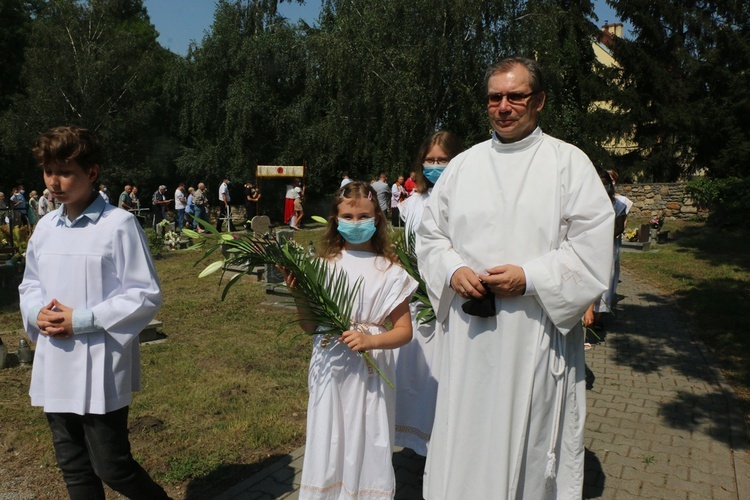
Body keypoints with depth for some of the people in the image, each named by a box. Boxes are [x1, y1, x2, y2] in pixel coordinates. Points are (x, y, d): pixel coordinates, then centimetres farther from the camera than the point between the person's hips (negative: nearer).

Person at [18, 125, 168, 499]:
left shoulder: (119, 224, -12)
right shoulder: (45, 227, 7)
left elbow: (147, 295, -13)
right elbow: (29, 285, 18)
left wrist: (82, 320, -18)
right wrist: (37, 312, -4)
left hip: (101, 369, -6)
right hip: (54, 368, 7)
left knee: (111, 468, 4)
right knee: (74, 469, 18)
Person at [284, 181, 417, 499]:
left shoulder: (388, 271, -6)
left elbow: (404, 330, -4)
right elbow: (309, 326, 4)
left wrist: (370, 341, -20)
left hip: (368, 372, -2)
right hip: (329, 370, 2)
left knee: (366, 442, 10)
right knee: (328, 441, 13)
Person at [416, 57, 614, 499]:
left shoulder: (569, 162, 1)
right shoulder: (463, 165, 10)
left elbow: (593, 246, -6)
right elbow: (431, 233, 12)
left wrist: (530, 277, -16)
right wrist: (452, 270, -7)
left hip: (537, 334, -2)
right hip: (470, 332, 3)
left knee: (532, 441, 9)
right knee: (466, 438, 10)